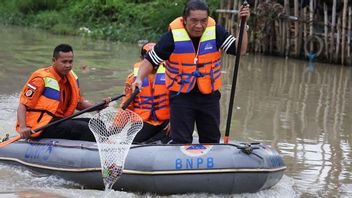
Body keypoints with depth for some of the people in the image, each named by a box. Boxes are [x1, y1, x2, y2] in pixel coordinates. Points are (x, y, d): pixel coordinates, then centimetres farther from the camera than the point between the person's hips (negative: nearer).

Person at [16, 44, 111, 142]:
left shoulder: (72, 78, 12)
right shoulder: (42, 78, -12)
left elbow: (79, 103, 21)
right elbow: (23, 105, -15)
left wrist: (100, 106, 2)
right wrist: (23, 127, -32)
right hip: (40, 126, -9)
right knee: (84, 128, -23)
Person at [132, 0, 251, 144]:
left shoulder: (216, 32, -7)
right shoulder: (172, 36, -15)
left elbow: (240, 50, -8)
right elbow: (150, 60, -7)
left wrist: (243, 25, -20)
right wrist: (139, 78, -22)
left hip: (209, 95, 3)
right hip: (181, 96, -3)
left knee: (211, 141, 14)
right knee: (181, 142, -2)